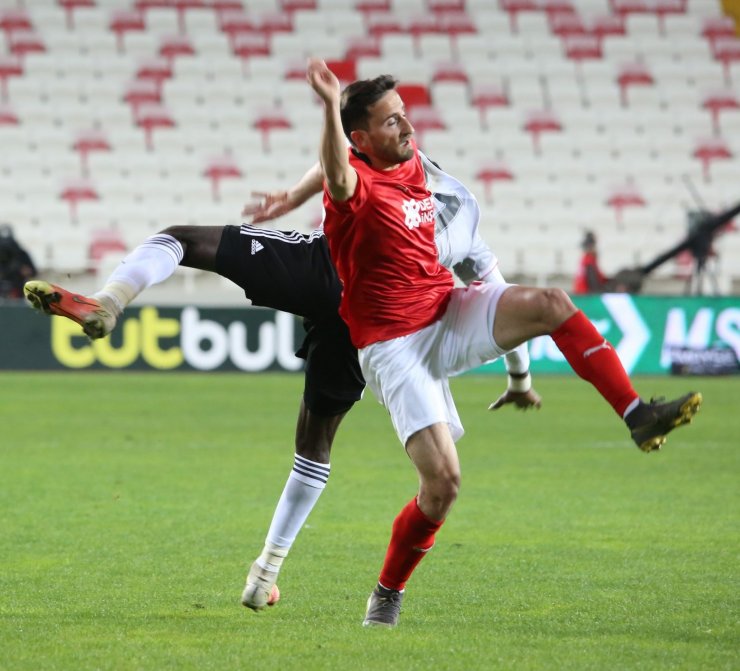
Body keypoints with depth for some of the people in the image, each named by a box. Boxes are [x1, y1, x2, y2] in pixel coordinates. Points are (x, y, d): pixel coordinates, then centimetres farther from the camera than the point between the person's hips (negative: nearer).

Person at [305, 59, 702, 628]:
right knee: (443, 480, -14)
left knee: (552, 305, -21)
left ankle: (638, 416, -21)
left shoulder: (412, 162, 7)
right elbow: (340, 178, -44)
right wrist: (331, 108, -61)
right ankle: (388, 593, 9)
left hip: (451, 312, 7)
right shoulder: (356, 182, -16)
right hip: (394, 346, -7)